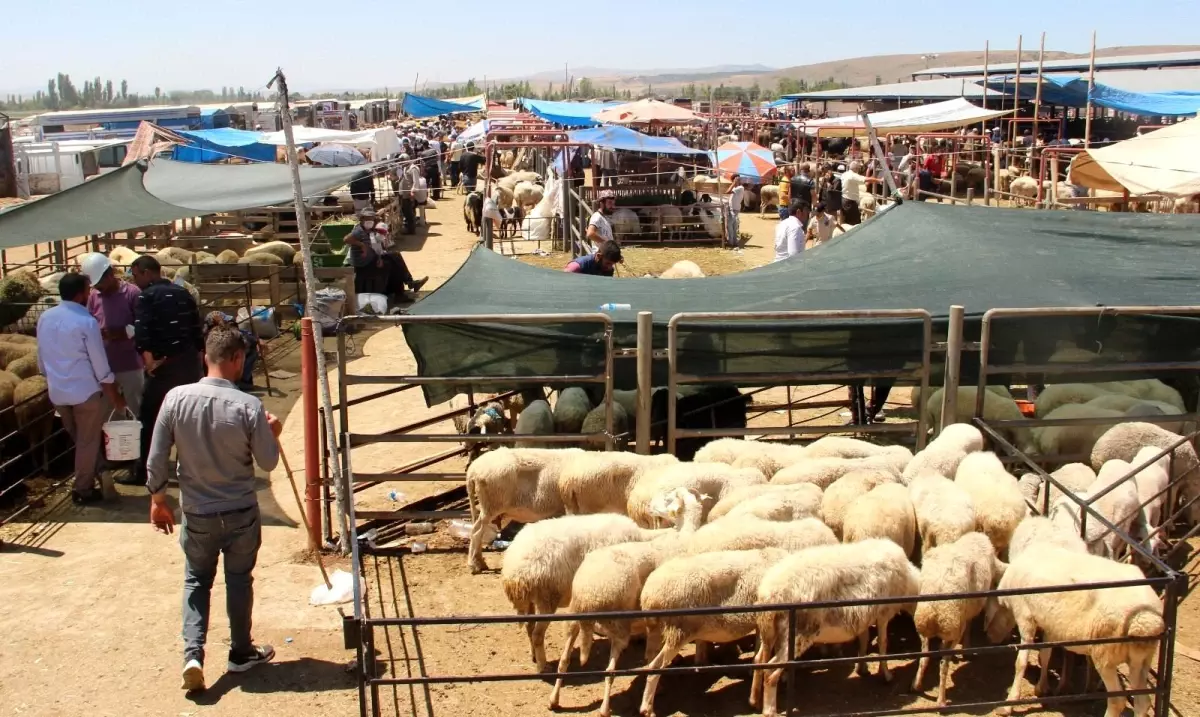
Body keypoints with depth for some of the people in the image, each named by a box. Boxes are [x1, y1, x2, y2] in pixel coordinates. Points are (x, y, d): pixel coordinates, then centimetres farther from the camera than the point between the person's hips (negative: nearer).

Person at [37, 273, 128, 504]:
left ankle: (90, 479, 36)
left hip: (57, 392, 6)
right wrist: (116, 398, -4)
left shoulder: (45, 318, 2)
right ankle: (83, 490, 17)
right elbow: (101, 367, -13)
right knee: (88, 442, 9)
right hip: (85, 391, -6)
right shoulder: (86, 322, -16)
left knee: (79, 439, 22)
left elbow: (42, 360, 11)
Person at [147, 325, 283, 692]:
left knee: (196, 581, 18)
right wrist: (271, 433, 10)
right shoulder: (249, 406, -19)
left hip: (196, 513, 2)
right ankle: (241, 652, 30)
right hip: (241, 512, -1)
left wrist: (157, 500, 9)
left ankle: (192, 654, 6)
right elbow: (268, 462, -10)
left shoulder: (176, 398, -12)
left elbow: (157, 458, -6)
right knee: (239, 580, 16)